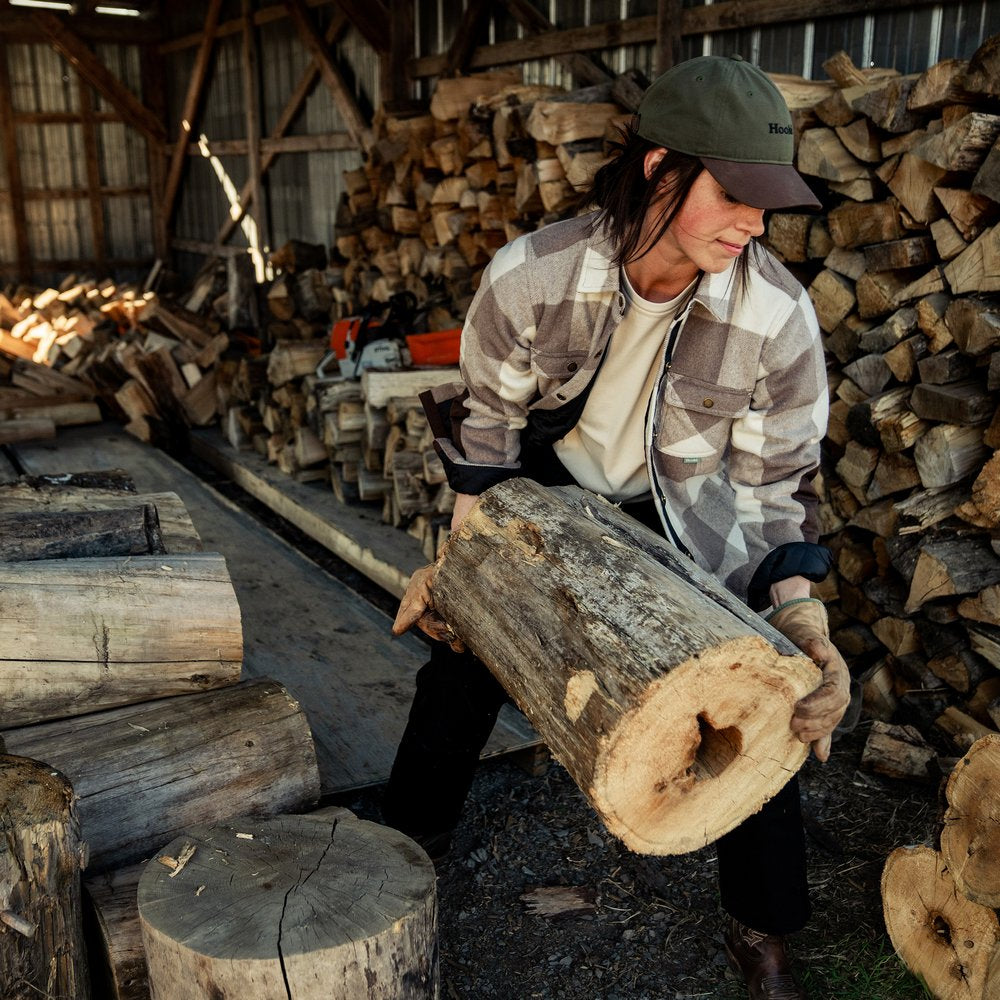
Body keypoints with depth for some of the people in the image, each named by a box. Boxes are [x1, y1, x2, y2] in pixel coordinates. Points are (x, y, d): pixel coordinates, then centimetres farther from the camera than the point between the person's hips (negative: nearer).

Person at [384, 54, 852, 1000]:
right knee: (462, 646, 7)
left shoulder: (779, 316, -27)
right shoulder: (528, 274, -28)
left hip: (686, 517, 0)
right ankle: (412, 835, 36)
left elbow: (774, 488, -15)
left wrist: (800, 611, -30)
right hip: (553, 487, 1)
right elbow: (484, 418, -11)